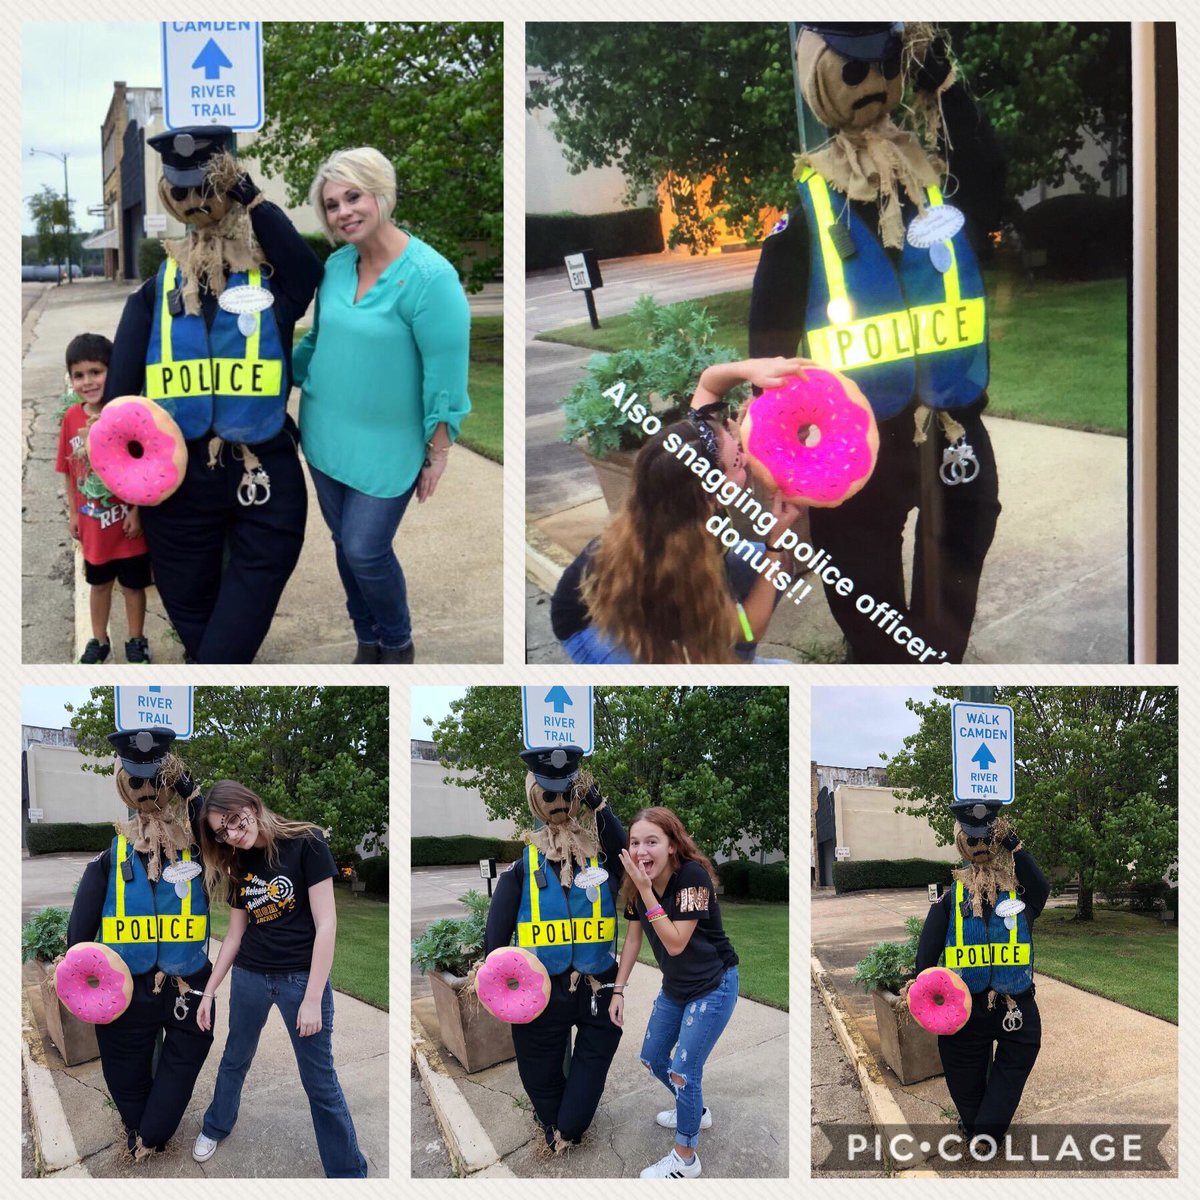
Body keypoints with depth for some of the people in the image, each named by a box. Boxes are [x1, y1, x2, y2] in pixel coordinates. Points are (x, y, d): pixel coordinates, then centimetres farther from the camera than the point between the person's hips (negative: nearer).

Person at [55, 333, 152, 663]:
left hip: (126, 522, -4)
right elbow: (69, 471, 3)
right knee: (98, 583, 21)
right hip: (92, 523, 4)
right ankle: (99, 639, 37)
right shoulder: (72, 418, -6)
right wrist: (73, 513, 5)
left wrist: (137, 512, -15)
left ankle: (136, 640, 31)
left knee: (133, 584, 14)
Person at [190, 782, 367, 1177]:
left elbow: (326, 923, -17)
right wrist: (209, 992, 12)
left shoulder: (305, 843, -15)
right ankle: (215, 1128, 47)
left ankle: (348, 1171, 13)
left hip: (302, 977, -5)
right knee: (235, 1059, 23)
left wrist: (313, 998, -19)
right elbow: (234, 935, 12)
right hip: (250, 976, 5)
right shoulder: (239, 864, 3)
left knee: (321, 1082, 1)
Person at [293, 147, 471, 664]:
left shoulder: (429, 277, -22)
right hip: (325, 435, 6)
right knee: (345, 543, 14)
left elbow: (446, 376, -18)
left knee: (365, 551, -2)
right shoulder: (336, 265, -1)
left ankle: (398, 645, 25)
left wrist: (438, 454, -14)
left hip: (386, 446, -6)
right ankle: (367, 641, 34)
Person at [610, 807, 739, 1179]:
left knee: (683, 1071, -8)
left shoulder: (692, 876, -28)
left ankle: (686, 1158, 11)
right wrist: (618, 990, 3)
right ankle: (695, 1111, 44)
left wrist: (646, 890, -34)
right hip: (675, 987, 7)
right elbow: (633, 938, 3)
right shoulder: (640, 882, -9)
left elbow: (676, 943, -31)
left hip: (714, 986, -7)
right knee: (652, 1059, 17)